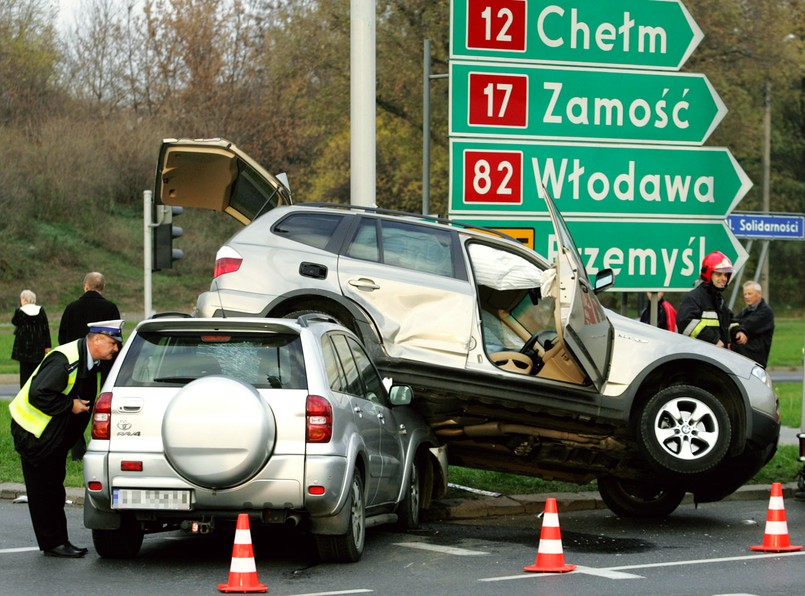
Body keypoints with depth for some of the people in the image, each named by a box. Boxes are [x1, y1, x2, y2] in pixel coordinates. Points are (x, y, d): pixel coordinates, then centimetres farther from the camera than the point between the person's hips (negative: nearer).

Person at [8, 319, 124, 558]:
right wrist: (70, 405, -24)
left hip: (55, 433, 10)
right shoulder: (64, 360, -27)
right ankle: (52, 544, 4)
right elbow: (38, 394, -32)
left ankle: (58, 541, 17)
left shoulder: (88, 361, 2)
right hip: (34, 431, -10)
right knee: (43, 491, -2)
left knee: (54, 489, 13)